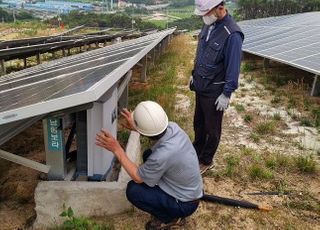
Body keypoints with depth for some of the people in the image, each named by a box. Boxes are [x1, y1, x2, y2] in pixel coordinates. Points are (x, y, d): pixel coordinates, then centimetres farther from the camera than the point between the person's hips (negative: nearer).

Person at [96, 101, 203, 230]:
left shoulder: (162, 156, -37)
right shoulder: (173, 127, -17)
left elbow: (138, 178, -18)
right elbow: (158, 131, 11)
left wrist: (117, 150, -18)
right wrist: (136, 128, 5)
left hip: (185, 204, -7)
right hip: (192, 190, 7)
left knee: (133, 190, -13)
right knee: (148, 155, 10)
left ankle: (170, 218, 6)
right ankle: (163, 202, 20)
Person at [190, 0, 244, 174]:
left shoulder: (232, 34, -24)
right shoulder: (208, 26, 1)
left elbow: (233, 68, -20)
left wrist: (226, 94, -16)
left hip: (215, 91, -7)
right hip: (201, 87, 8)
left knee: (212, 128, 10)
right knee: (198, 123, 21)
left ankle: (206, 161, 29)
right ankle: (196, 152, 42)